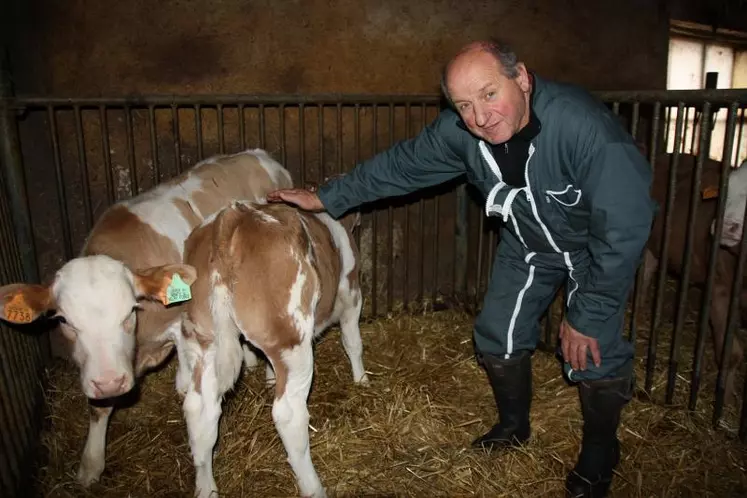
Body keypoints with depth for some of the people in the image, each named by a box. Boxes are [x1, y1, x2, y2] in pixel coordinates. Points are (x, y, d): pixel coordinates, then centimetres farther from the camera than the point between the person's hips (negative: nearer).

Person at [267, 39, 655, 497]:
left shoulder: (584, 126, -39)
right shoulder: (458, 132, -24)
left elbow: (624, 227, -33)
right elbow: (400, 164, -8)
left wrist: (588, 315, -26)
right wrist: (327, 197, -4)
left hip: (598, 245, -4)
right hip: (528, 242, 5)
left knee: (595, 351, -11)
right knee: (498, 336, 7)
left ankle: (599, 456, 19)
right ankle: (513, 426, 36)